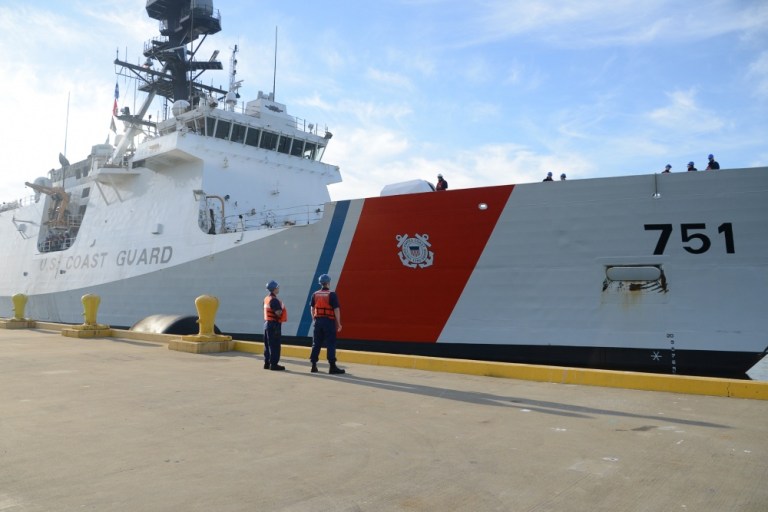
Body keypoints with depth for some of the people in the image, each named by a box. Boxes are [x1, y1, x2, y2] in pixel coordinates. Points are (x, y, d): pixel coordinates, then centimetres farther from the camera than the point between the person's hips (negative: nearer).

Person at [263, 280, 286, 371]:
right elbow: (278, 313, -24)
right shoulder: (274, 300, -18)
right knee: (275, 345, -5)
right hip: (274, 324, -10)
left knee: (267, 345, 14)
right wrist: (282, 307, -6)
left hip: (267, 323, 10)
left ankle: (267, 363, 20)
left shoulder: (266, 299, 12)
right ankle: (273, 364, -3)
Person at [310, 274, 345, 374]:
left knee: (316, 344, 12)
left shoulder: (315, 294, 5)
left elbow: (312, 308, 12)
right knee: (331, 344, -1)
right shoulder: (332, 295, -10)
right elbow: (336, 309, -12)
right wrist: (338, 323, -6)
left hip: (318, 321, 5)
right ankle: (332, 367, -1)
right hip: (329, 321, -5)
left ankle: (313, 366, 16)